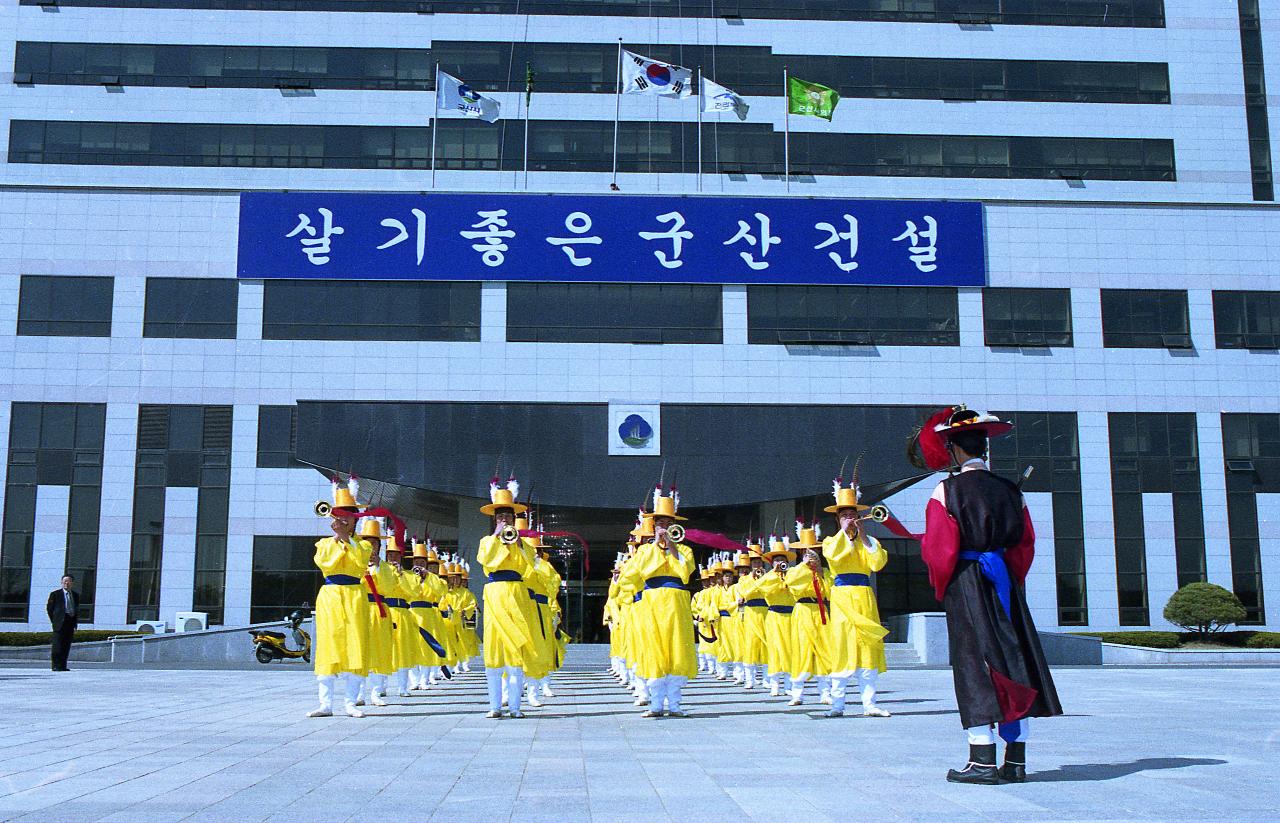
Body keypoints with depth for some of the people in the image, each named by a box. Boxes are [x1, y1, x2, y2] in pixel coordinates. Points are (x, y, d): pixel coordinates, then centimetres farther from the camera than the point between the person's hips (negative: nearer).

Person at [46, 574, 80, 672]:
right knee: (57, 646, -9)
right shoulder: (55, 594, 3)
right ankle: (56, 666, -7)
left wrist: (75, 624, 11)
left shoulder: (76, 595, 16)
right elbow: (49, 608, 5)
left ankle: (63, 666, 6)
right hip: (60, 623, -4)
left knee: (66, 646, 3)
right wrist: (54, 621, 0)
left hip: (71, 623, 4)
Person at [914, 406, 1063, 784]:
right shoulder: (1011, 491, 7)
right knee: (1013, 660, 8)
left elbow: (939, 551, -10)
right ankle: (1016, 760, 12)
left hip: (965, 586, -5)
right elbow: (1025, 545, 10)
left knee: (975, 668, -3)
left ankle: (983, 761, -4)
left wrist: (942, 589, 5)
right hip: (1004, 582, 5)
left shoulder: (946, 492, -9)